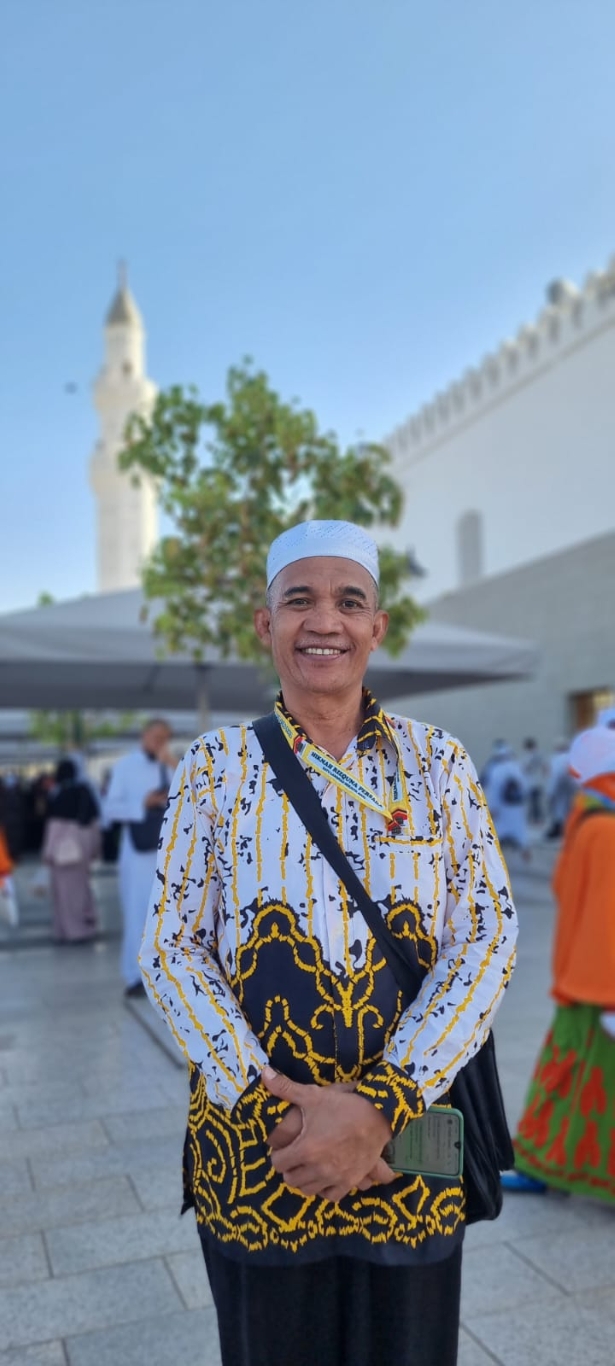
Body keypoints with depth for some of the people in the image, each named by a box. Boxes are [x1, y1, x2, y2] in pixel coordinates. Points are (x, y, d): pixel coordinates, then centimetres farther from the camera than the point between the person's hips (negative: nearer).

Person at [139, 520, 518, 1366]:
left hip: (408, 1139, 1)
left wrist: (381, 1108, -17)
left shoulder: (437, 761, -2)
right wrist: (273, 1107, -16)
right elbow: (171, 948, -5)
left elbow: (487, 937, -7)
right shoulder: (216, 766, -3)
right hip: (251, 1145, 0)